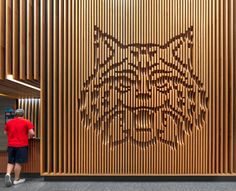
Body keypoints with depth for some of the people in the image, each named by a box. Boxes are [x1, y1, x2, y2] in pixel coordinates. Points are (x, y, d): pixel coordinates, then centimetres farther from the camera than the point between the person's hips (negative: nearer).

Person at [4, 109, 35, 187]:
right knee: (18, 162, 3)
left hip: (11, 145, 4)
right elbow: (32, 133, -13)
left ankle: (8, 174, -6)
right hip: (22, 145, -3)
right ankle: (16, 179, 12)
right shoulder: (26, 122, -6)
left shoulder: (9, 122, 6)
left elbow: (5, 132, 17)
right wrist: (29, 136, 8)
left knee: (10, 161, 16)